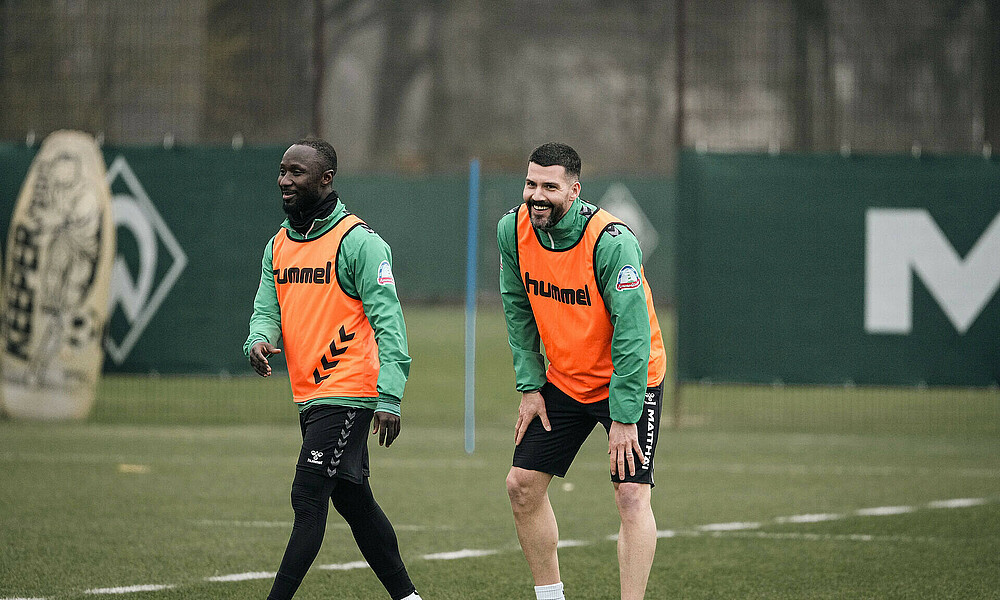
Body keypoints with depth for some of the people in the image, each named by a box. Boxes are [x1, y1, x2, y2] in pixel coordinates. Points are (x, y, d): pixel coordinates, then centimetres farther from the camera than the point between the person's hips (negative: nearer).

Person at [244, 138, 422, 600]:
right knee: (352, 500, 14)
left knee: (307, 499, -13)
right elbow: (266, 309, 12)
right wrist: (259, 341, -13)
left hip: (348, 390, -8)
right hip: (309, 396, 8)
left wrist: (389, 397, -21)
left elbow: (388, 322, -14)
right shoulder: (278, 246, 13)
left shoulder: (357, 241, -11)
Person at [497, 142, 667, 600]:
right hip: (563, 381, 6)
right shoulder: (513, 230, -10)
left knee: (631, 495, -16)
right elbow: (518, 311, 4)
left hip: (630, 379, -6)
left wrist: (623, 418, -27)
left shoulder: (611, 241, -28)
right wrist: (529, 385, 0)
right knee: (522, 485, 3)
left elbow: (632, 334, -26)